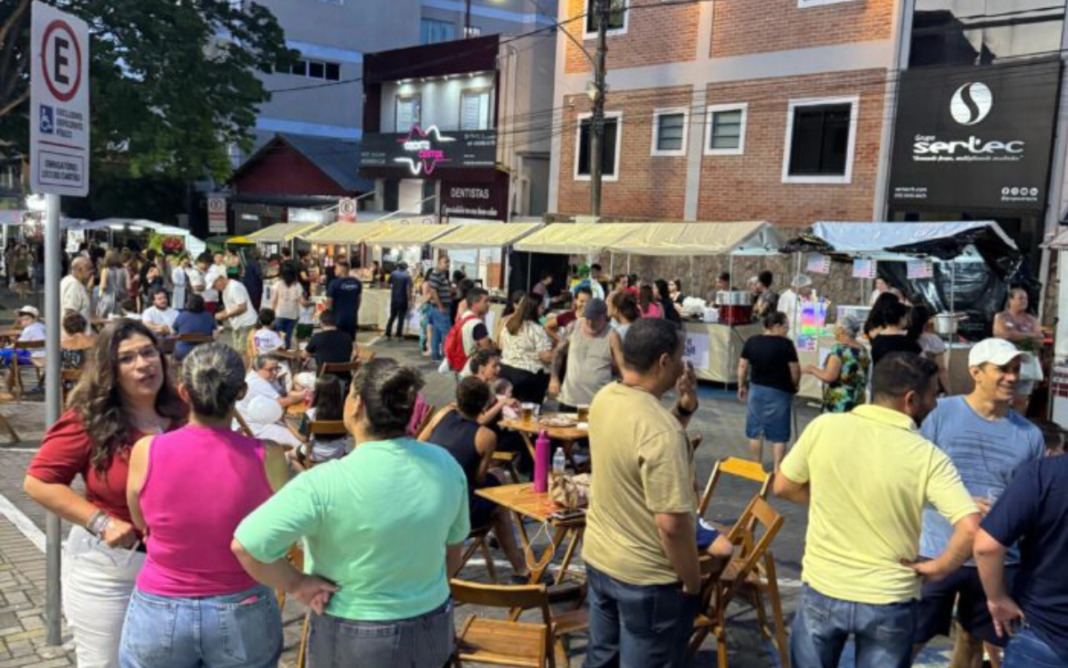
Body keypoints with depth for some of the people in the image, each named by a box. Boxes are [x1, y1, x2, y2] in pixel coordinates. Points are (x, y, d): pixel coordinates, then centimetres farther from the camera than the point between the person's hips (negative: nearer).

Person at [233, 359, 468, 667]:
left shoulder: (326, 484, -25)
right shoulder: (444, 464, -10)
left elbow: (246, 544, -29)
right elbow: (454, 546, 3)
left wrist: (297, 584, -14)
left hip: (354, 640, -4)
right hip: (433, 629, 4)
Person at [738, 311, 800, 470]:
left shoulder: (751, 342, -1)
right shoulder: (785, 344, -14)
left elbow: (742, 366, 4)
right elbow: (795, 369, -11)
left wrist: (741, 386, 14)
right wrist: (794, 385, 7)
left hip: (756, 389, 4)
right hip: (779, 392, -4)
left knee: (755, 430, 14)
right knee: (778, 434, 4)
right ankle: (777, 469, 6)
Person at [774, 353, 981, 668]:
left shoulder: (823, 427, -11)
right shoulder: (927, 456, -15)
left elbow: (783, 487, 0)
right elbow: (970, 529, -22)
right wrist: (936, 568, -6)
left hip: (821, 589, 1)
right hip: (889, 601, -1)